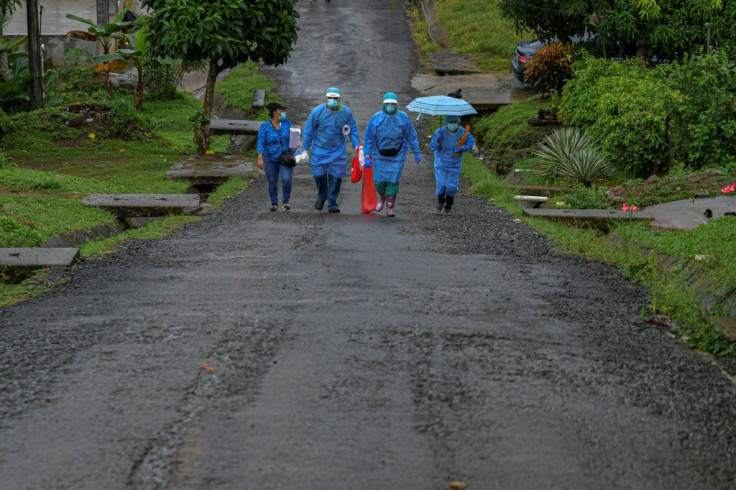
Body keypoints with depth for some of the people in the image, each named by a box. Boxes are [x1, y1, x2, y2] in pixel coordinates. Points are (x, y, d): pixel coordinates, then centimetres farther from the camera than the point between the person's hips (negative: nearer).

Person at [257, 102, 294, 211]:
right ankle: (274, 203, 26)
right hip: (271, 160, -1)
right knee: (272, 182, 7)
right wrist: (260, 159, -19)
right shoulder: (265, 126, -7)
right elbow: (261, 143, -11)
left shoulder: (287, 123, 0)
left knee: (286, 179, -16)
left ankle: (285, 201, 2)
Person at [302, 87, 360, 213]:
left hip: (338, 152, 1)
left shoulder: (346, 113, -5)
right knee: (319, 174, -4)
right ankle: (322, 196, 26)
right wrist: (306, 150, 0)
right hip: (319, 150, -1)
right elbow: (308, 131, -1)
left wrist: (357, 147, -2)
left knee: (335, 177, -1)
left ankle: (332, 204, 12)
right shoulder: (317, 112, -9)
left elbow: (353, 131, 6)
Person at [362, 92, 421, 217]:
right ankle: (382, 198, 34)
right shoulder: (376, 118, -10)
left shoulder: (403, 118, -9)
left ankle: (390, 207, 7)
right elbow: (369, 138, -5)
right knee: (379, 181, 1)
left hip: (397, 156, 0)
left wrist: (416, 152, 4)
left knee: (393, 181, -4)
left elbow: (411, 136, 1)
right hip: (380, 156, 0)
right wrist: (367, 156, -9)